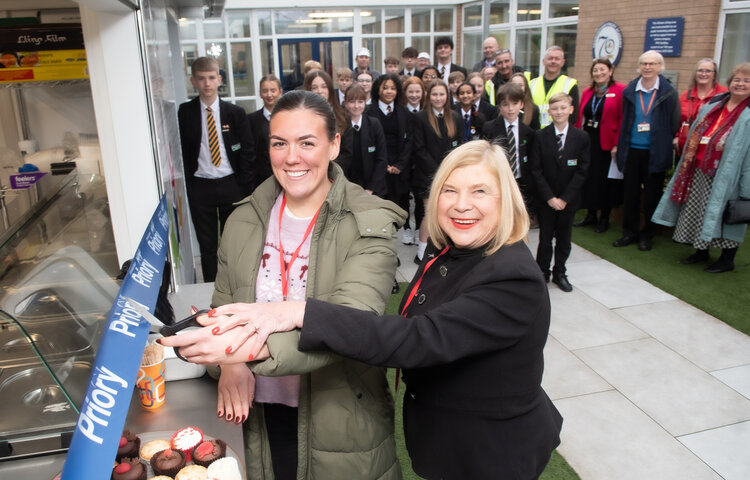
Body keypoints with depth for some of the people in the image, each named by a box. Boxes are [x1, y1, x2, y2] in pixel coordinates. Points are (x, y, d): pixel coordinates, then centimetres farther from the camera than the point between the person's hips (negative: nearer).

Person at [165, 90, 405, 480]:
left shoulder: (368, 225, -15)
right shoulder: (244, 221, -1)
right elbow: (223, 306, 6)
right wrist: (229, 363, -15)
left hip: (338, 421, -3)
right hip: (261, 414, 3)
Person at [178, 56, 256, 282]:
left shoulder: (235, 113, 2)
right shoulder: (184, 113, -1)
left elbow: (248, 151, 2)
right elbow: (181, 152, 1)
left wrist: (244, 187, -4)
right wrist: (187, 187, -5)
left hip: (231, 185, 0)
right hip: (200, 187, 0)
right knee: (207, 246, 8)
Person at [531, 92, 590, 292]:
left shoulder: (581, 137, -3)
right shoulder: (541, 136, -5)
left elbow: (582, 171, -5)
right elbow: (536, 170, -7)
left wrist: (564, 198, -11)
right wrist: (550, 197, -13)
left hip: (569, 199, 1)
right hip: (545, 199, -1)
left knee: (564, 238, 11)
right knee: (545, 237, 5)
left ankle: (560, 273, 26)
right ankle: (542, 272, 21)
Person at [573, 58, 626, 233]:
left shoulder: (620, 91, -6)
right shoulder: (587, 92, 11)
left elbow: (623, 120, -11)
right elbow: (580, 119, 10)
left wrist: (617, 144, -17)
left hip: (607, 145, -5)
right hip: (587, 141, 5)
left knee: (605, 180, 4)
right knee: (588, 178, 10)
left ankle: (604, 218, 17)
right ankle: (591, 215, 24)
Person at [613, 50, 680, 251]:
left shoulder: (669, 92, -1)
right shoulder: (630, 91, 6)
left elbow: (674, 124, 2)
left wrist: (665, 144, -1)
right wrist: (620, 146, 6)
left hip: (655, 152, -2)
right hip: (632, 150, 2)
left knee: (652, 195, 6)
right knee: (630, 193, 7)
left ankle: (647, 235, 18)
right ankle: (630, 232, 20)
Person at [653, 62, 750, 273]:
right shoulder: (712, 105, 10)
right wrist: (687, 164, 13)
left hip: (725, 176, -6)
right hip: (699, 171, 6)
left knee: (726, 214, 3)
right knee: (696, 211, 14)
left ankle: (727, 259, 19)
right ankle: (701, 250, 31)